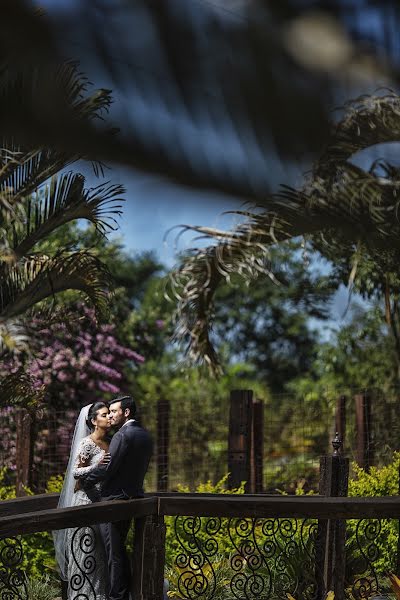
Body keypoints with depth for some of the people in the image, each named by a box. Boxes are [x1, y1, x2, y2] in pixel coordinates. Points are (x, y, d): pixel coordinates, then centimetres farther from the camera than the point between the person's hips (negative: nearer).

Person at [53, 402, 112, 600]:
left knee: (103, 550, 11)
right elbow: (75, 472, -13)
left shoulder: (109, 442, 11)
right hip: (89, 499, -7)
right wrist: (97, 465, -24)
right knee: (87, 551, -2)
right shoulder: (87, 443, -10)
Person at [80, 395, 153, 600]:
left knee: (114, 552, -2)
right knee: (119, 549, 20)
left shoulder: (123, 436, -17)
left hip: (114, 500, -9)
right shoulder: (145, 435, 11)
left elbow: (108, 468, -20)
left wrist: (85, 481, -6)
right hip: (133, 496, 9)